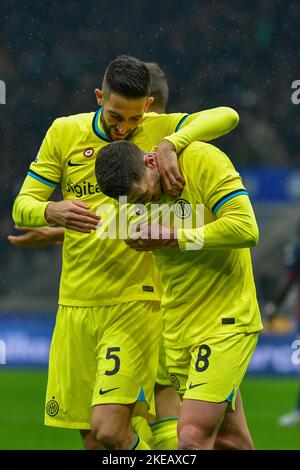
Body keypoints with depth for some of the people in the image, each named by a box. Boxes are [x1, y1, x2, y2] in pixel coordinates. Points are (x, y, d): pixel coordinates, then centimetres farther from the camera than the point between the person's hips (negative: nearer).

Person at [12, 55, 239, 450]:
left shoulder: (159, 130, -1)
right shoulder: (64, 133, 4)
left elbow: (227, 116, -14)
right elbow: (22, 207, 2)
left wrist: (170, 144, -27)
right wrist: (53, 212, -21)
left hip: (135, 302, -3)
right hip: (75, 303, 3)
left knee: (109, 430, -16)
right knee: (90, 437, 5)